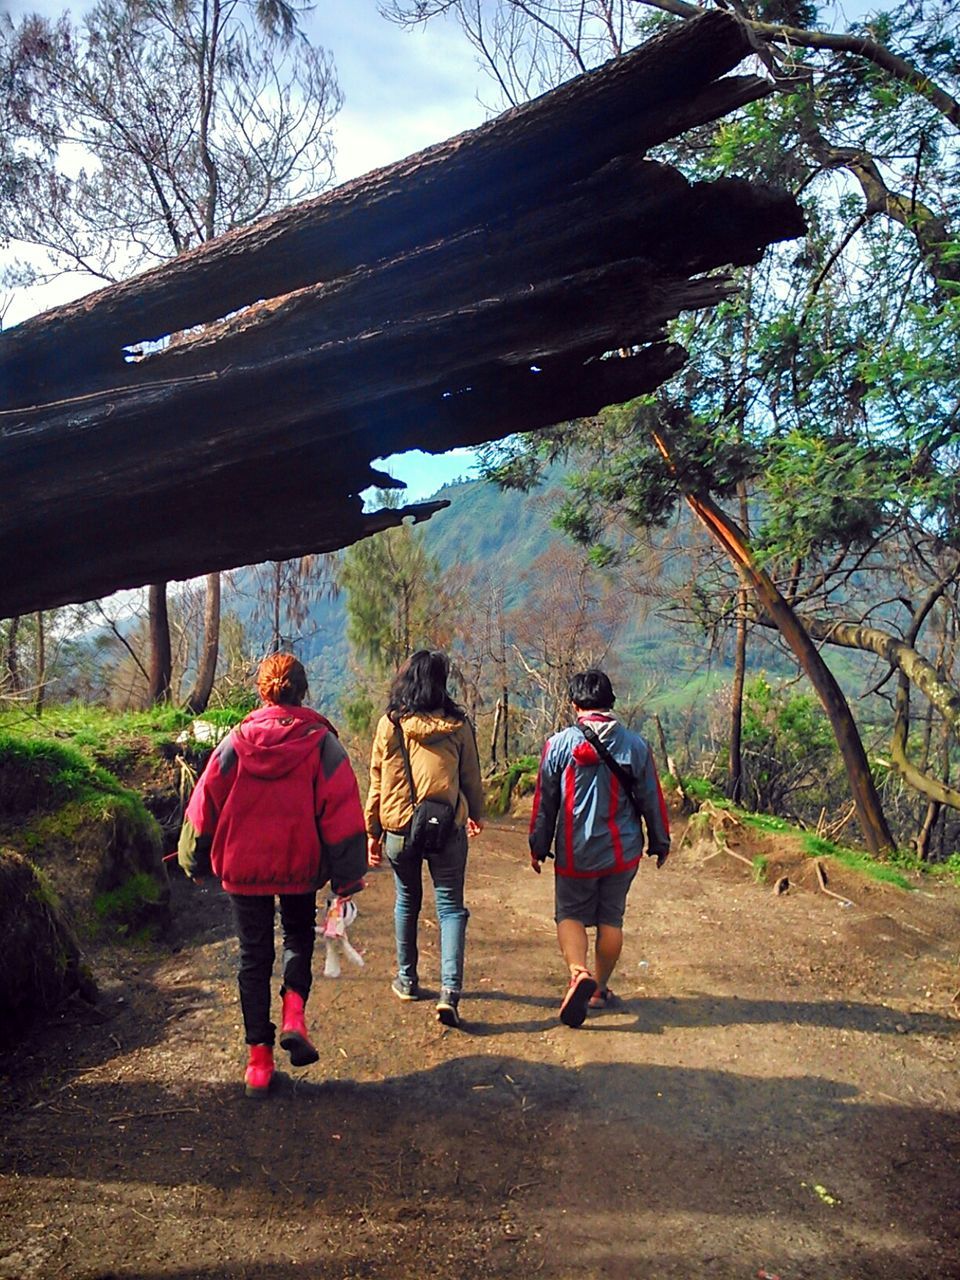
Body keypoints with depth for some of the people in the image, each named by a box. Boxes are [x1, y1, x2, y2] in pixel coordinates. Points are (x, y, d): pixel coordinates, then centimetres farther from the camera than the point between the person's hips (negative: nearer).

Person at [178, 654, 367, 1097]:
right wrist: (347, 879, -4)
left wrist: (195, 860, 15)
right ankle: (293, 1015, 1)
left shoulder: (237, 741, -5)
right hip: (300, 865, 0)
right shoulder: (321, 743, -8)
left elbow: (205, 803, 1)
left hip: (243, 866, 1)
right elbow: (342, 813, -10)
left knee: (253, 956, 13)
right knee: (299, 936, 23)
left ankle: (259, 1060, 16)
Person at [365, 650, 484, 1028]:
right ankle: (450, 991, -6)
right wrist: (476, 814, 24)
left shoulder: (389, 724, -4)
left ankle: (407, 979, 31)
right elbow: (471, 777, 6)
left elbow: (377, 781, 1)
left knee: (407, 901, 20)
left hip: (399, 827, 1)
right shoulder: (458, 724, -4)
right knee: (450, 907, 6)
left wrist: (372, 831, 10)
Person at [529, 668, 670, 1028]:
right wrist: (660, 843, 16)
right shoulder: (635, 745, -4)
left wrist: (538, 847, 7)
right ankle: (600, 989, 23)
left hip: (574, 854, -2)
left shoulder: (558, 744, -8)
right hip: (622, 852, 2)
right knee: (611, 920, 14)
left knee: (570, 915, 10)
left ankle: (579, 972, -14)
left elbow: (544, 801, -3)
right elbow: (652, 800, 3)